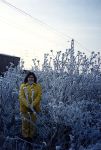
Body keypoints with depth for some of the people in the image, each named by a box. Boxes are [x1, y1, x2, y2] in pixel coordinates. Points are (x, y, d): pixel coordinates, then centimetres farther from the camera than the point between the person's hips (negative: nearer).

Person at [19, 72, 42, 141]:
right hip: (25, 107, 0)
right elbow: (21, 96, -5)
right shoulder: (23, 86, 3)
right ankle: (25, 136, 18)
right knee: (25, 122, 5)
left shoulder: (38, 86, 3)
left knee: (33, 122, 5)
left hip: (34, 108, 0)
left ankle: (31, 136, 17)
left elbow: (39, 96, -5)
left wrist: (32, 105, -17)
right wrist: (27, 105, -17)